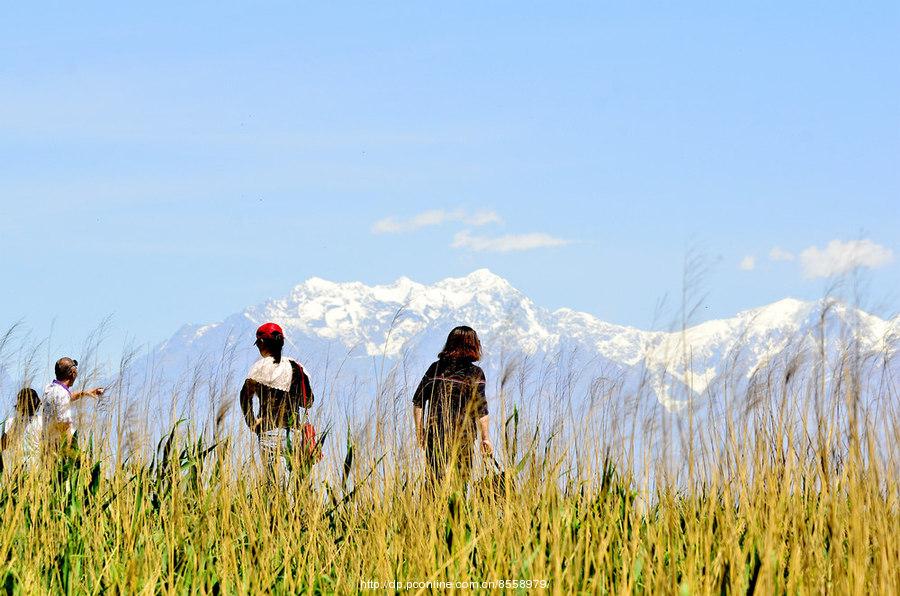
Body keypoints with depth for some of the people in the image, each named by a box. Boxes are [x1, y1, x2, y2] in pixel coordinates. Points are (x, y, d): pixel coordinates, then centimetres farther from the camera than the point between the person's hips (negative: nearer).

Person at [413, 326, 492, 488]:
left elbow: (418, 402, 7)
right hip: (461, 434, -3)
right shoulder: (475, 373, -5)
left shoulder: (436, 368, 7)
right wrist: (485, 438, -2)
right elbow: (480, 409, -8)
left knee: (434, 480, 8)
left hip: (434, 430, 3)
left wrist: (420, 431, 14)